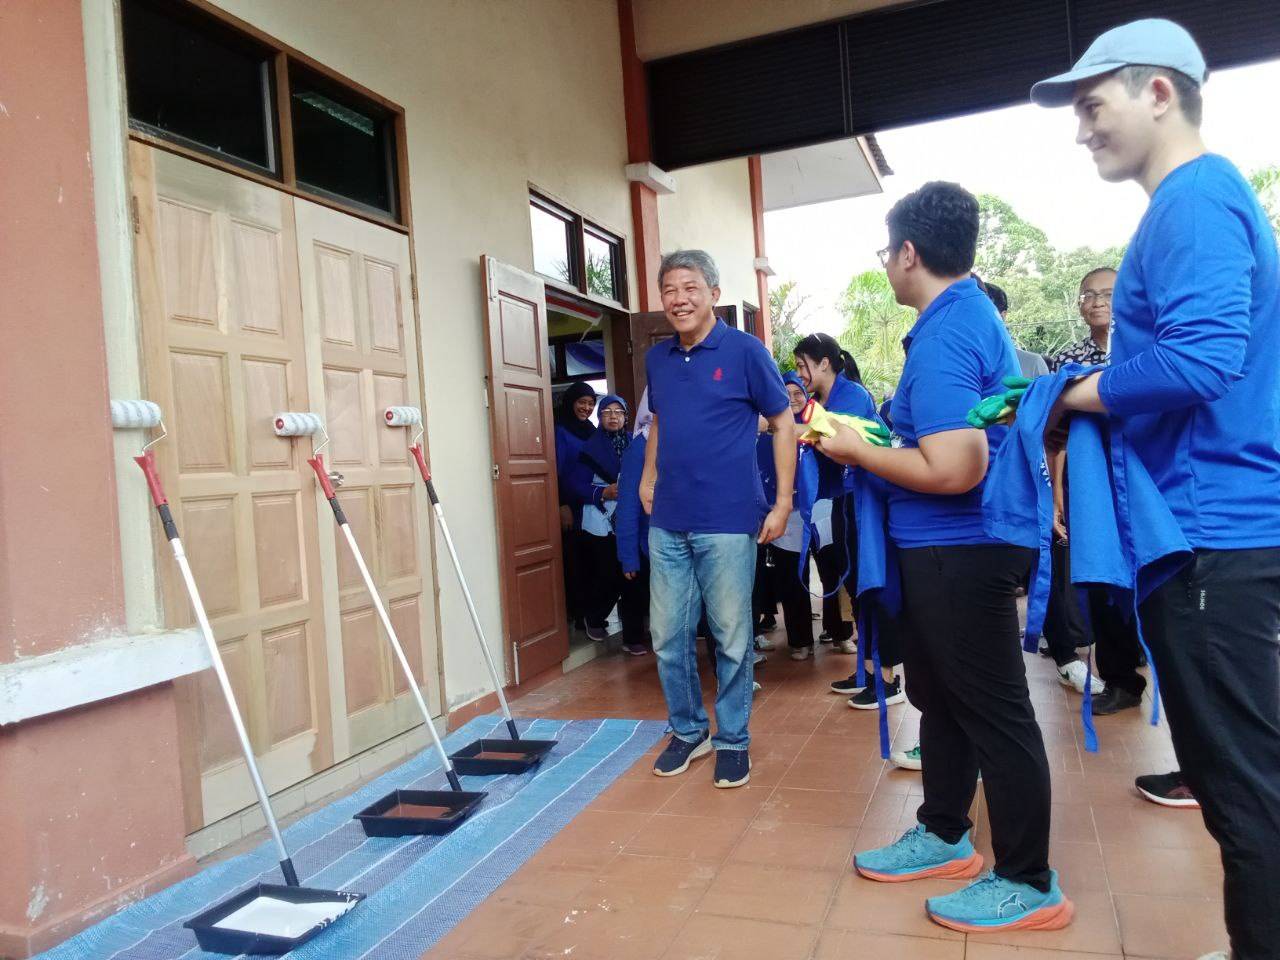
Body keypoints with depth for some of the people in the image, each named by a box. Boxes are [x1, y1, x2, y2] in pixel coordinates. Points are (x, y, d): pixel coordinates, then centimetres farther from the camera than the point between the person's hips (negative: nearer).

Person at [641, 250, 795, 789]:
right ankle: (688, 731, 28)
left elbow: (782, 424, -1)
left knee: (731, 638, 5)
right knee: (668, 636, 9)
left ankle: (734, 740, 22)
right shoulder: (656, 359, 10)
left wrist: (783, 502, -6)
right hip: (667, 522, 5)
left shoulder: (745, 350, -4)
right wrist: (648, 477, 12)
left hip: (728, 522, -5)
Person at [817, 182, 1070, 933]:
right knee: (943, 697, 20)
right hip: (953, 547, 11)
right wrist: (879, 440, 12)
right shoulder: (974, 313, 11)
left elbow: (953, 469, -30)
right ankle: (944, 833, 36)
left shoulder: (943, 335, -21)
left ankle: (1029, 883, 17)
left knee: (994, 712, 2)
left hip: (958, 551, -11)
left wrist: (859, 452, -16)